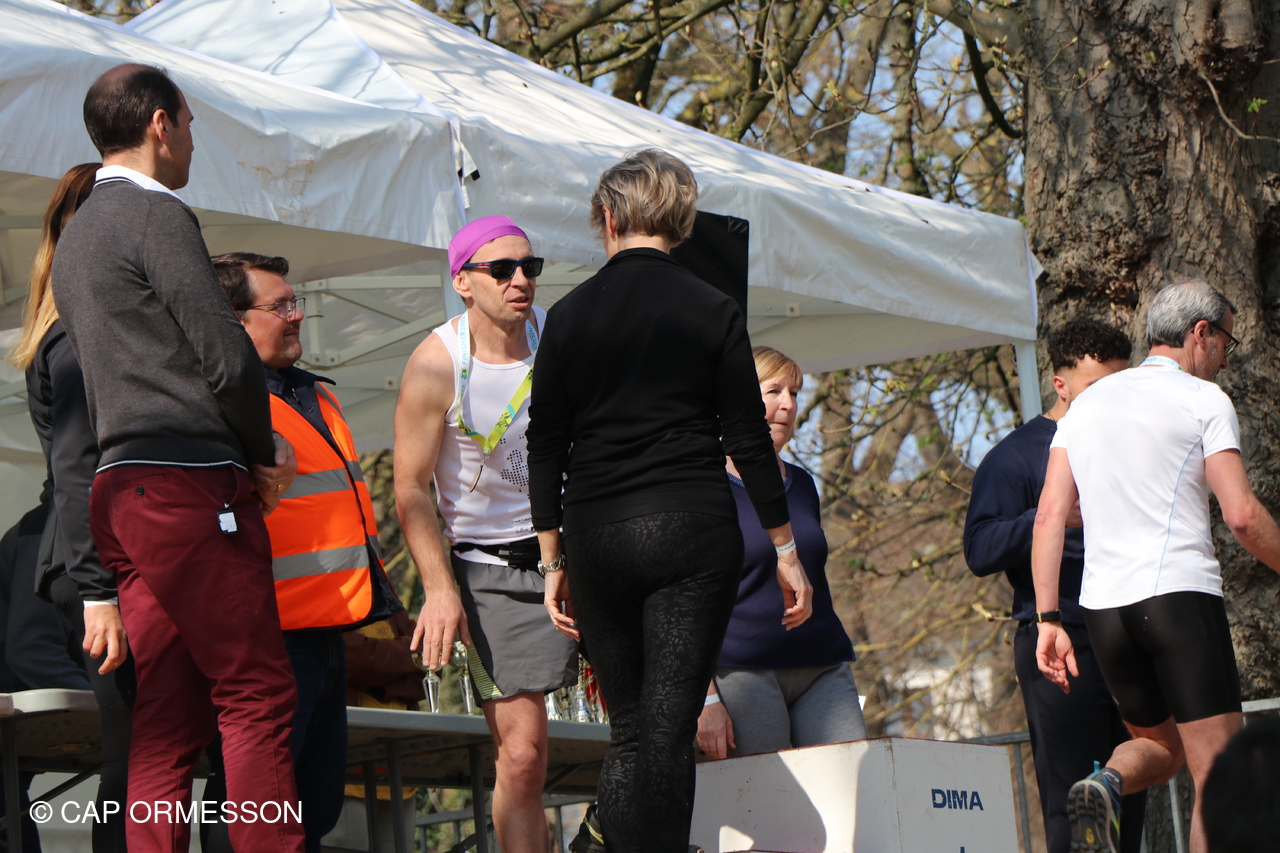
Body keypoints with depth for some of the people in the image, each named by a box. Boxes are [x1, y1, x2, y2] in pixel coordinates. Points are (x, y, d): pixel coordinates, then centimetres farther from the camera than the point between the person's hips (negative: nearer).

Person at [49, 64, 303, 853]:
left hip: (121, 492, 9)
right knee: (257, 697, -9)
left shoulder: (77, 234, 22)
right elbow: (229, 358, -13)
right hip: (192, 485, -9)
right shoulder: (157, 216, -7)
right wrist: (265, 451, 3)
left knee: (166, 720, 6)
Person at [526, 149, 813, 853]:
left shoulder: (568, 316, 4)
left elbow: (545, 447, 5)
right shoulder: (714, 312, 0)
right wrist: (786, 550, 7)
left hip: (595, 537, 2)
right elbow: (748, 441, 0)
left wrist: (552, 563, 11)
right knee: (670, 729, -3)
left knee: (628, 732, 12)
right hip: (693, 531, -2)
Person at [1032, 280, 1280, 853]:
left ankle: (1106, 783, -7)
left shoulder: (1086, 404, 17)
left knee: (1160, 744, 24)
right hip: (1181, 592, -6)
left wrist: (1048, 620, 6)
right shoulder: (1203, 399, 0)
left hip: (1102, 602, 6)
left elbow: (1050, 515, 8)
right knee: (1218, 775, -5)